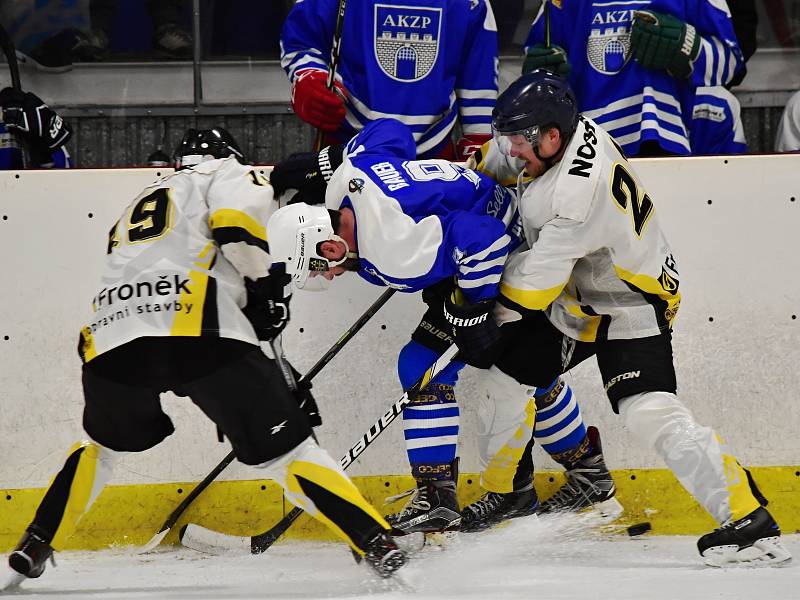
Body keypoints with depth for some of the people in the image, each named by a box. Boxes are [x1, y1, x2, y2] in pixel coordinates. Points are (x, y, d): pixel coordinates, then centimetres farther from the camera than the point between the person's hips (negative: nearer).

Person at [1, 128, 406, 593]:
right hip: (201, 333, -5)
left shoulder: (141, 203, 39)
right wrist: (270, 290, 10)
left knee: (105, 441, 33)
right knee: (284, 446, 2)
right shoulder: (231, 177, 19)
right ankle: (377, 542, -6)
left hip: (111, 337, 5)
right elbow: (237, 226, -4)